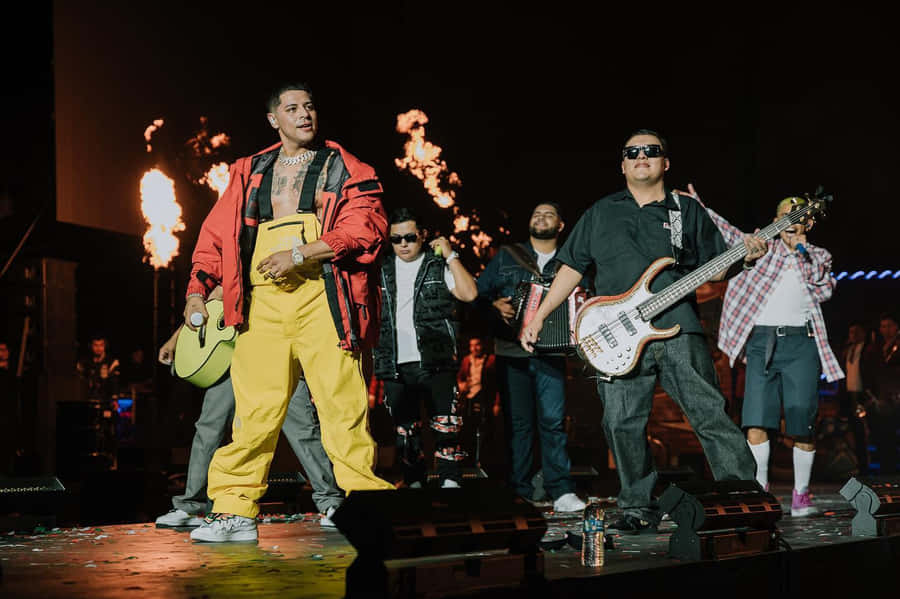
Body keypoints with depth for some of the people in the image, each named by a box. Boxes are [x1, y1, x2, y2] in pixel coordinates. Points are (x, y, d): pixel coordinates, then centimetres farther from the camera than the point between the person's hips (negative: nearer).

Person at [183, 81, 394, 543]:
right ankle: (234, 513, 1)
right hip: (262, 305, 2)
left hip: (322, 297, -2)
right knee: (254, 409, -3)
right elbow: (216, 233, 22)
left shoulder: (345, 169, 11)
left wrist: (299, 253, -11)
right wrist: (198, 289, 9)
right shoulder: (249, 173, 22)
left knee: (342, 402, -7)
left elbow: (365, 227, -4)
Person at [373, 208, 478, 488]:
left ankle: (450, 481, -7)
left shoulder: (438, 267, 6)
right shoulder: (382, 272, 14)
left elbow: (469, 294, -8)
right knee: (404, 429, 5)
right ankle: (414, 482, 13)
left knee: (445, 425, -9)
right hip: (396, 366, 3)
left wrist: (450, 255, -6)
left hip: (435, 362, -3)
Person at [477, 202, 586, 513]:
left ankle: (561, 491, -8)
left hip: (551, 355, 0)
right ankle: (520, 492, 5)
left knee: (553, 420, -10)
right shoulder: (506, 257, 14)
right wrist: (496, 305, -6)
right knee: (518, 422, -1)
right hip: (512, 355, 0)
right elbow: (477, 292, 13)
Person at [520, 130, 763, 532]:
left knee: (711, 416, -7)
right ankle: (640, 509, 11)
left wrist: (745, 257, -6)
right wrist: (539, 316, 12)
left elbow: (716, 268, 15)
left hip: (677, 329, -1)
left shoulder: (688, 210, 13)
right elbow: (571, 268, 17)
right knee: (622, 425, -1)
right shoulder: (601, 212, 16)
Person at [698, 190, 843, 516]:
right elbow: (728, 233, 2)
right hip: (761, 340, 0)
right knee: (756, 421, -8)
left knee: (802, 424, -4)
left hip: (800, 343, 0)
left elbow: (824, 289, -1)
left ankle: (801, 494, 11)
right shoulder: (763, 246, 12)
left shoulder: (818, 256, 14)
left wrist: (801, 252, -8)